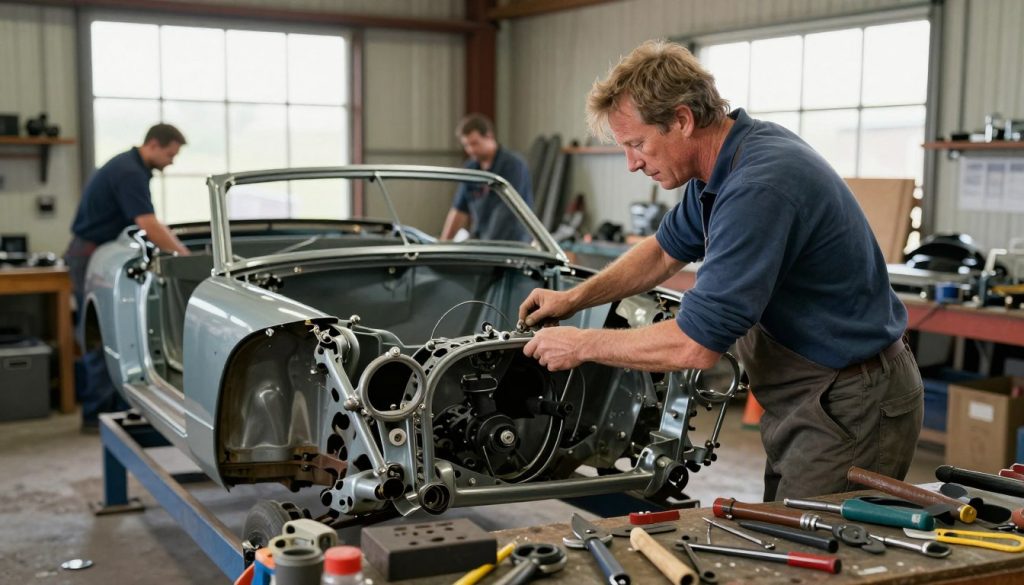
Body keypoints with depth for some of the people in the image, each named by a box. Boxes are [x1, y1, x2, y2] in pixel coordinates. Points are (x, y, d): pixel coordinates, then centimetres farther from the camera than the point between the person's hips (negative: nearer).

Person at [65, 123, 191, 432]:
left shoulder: (132, 168, 12)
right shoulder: (129, 173, -20)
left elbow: (152, 224, 15)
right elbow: (149, 227, -27)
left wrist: (186, 253, 10)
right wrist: (184, 256, -20)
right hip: (91, 257, -10)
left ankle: (116, 404, 15)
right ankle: (95, 414, 0)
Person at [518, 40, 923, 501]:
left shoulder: (758, 186, -28)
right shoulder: (729, 162, 4)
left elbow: (696, 345, -28)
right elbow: (666, 250, 22)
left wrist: (581, 345, -15)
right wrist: (574, 299, 12)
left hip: (852, 409, -10)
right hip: (805, 399, 10)